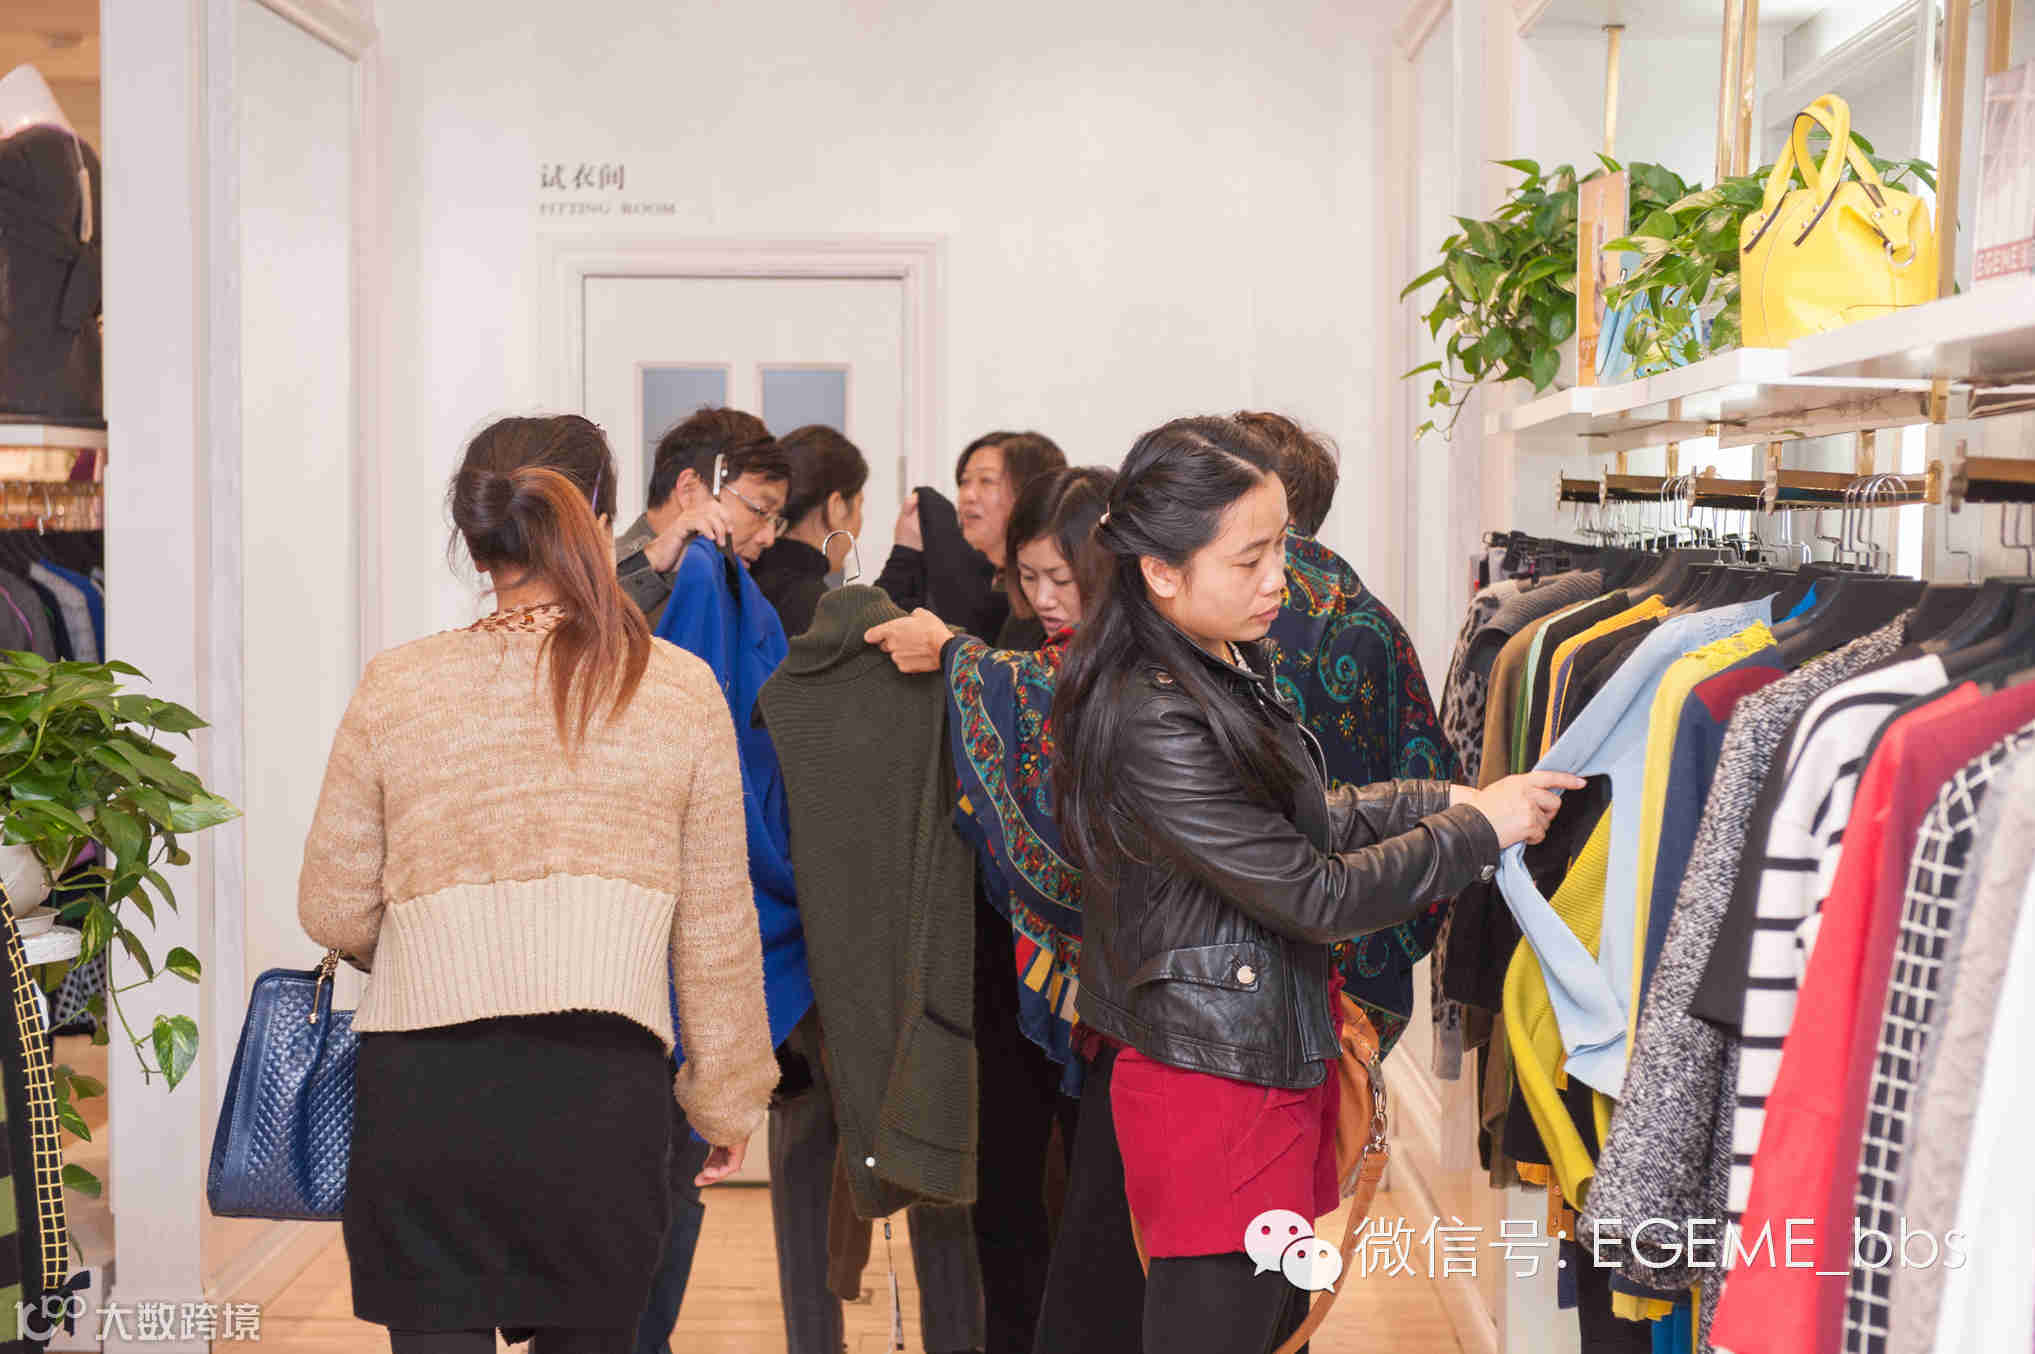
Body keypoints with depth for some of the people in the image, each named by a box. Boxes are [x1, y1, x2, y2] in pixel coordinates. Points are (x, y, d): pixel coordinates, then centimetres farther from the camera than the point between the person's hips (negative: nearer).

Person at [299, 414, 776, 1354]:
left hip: (420, 1085, 0)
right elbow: (717, 923, 6)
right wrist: (729, 1093, 18)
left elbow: (332, 912, 9)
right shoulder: (680, 689, 1)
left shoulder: (396, 688, 2)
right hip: (603, 1088, 0)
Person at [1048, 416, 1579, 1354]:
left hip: (1279, 1060, 10)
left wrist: (1442, 800, 3)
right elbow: (1315, 893, -21)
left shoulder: (1227, 663, 6)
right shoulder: (1151, 723, -25)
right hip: (1215, 1090, -10)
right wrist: (1478, 829, -11)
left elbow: (1298, 819, 15)